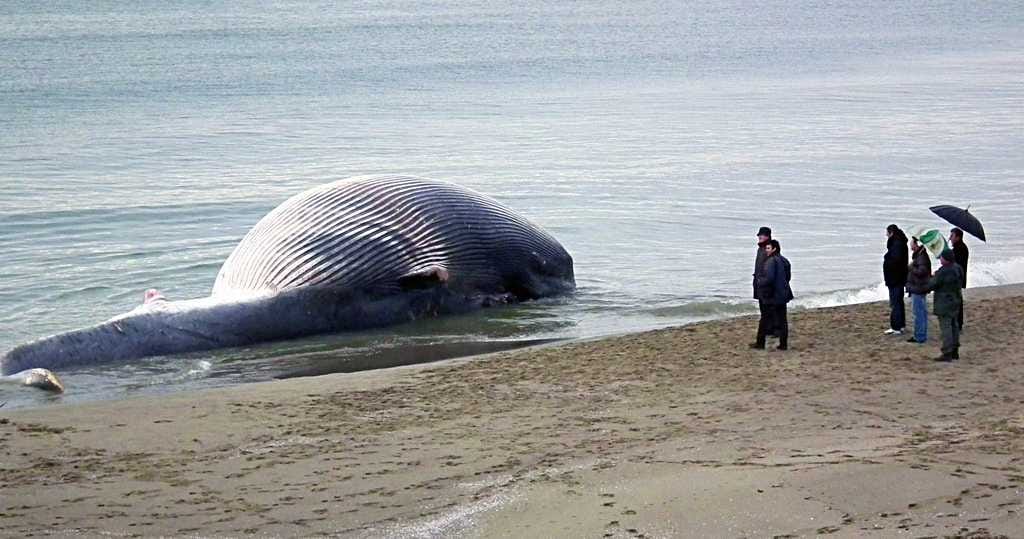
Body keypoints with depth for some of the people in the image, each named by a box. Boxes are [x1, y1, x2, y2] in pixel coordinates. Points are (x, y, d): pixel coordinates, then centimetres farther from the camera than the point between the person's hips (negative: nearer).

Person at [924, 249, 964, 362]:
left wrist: (932, 278, 6)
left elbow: (932, 285, -18)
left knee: (946, 327, -4)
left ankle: (947, 353, -3)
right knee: (954, 325, 18)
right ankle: (955, 351, 26)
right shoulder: (957, 268, 1)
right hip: (956, 300, 9)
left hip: (944, 303, -9)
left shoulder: (943, 272, -25)